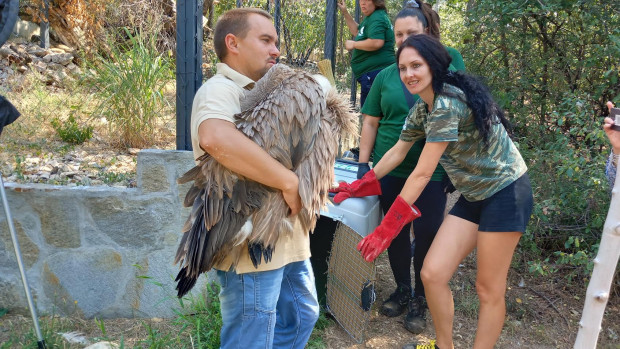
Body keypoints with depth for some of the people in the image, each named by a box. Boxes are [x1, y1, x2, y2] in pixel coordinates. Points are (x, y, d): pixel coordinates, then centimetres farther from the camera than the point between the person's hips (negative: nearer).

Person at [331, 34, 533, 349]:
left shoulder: (447, 104, -25)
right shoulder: (422, 108, 5)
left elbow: (422, 174, -24)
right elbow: (397, 152, 17)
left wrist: (386, 228, -20)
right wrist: (360, 186, 18)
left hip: (505, 193, -8)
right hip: (473, 195, 8)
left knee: (489, 290, 0)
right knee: (432, 274, 3)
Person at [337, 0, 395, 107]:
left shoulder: (377, 18, -13)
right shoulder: (370, 17, 20)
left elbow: (376, 43, -27)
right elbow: (357, 32, 37)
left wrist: (354, 44, -13)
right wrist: (345, 12, 28)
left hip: (375, 72, -11)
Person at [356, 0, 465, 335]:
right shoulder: (386, 76, 4)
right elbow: (371, 122, 7)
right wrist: (363, 163, 0)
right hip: (390, 170, 2)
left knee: (427, 234, 4)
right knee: (395, 231, 12)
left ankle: (420, 299, 24)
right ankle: (402, 289, 33)